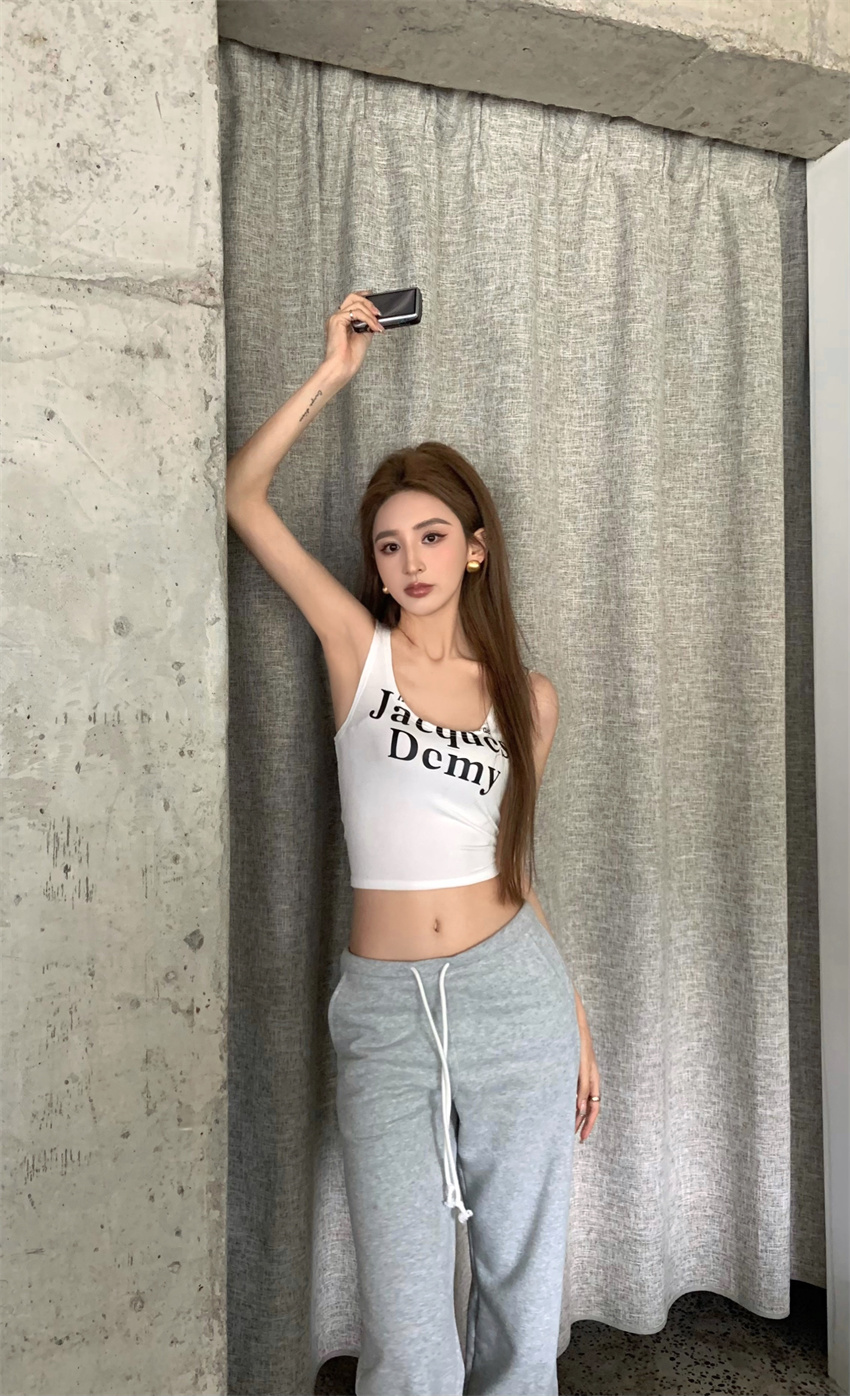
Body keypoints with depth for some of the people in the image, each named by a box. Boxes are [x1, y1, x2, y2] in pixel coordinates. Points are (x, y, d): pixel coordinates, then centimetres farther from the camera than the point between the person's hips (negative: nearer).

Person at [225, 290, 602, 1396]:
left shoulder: (529, 696, 4)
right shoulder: (356, 644, 0)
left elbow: (514, 866, 10)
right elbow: (241, 496, -6)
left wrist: (578, 1024, 12)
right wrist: (333, 374, -6)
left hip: (512, 994, 2)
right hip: (385, 1010, -1)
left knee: (522, 1287, 16)